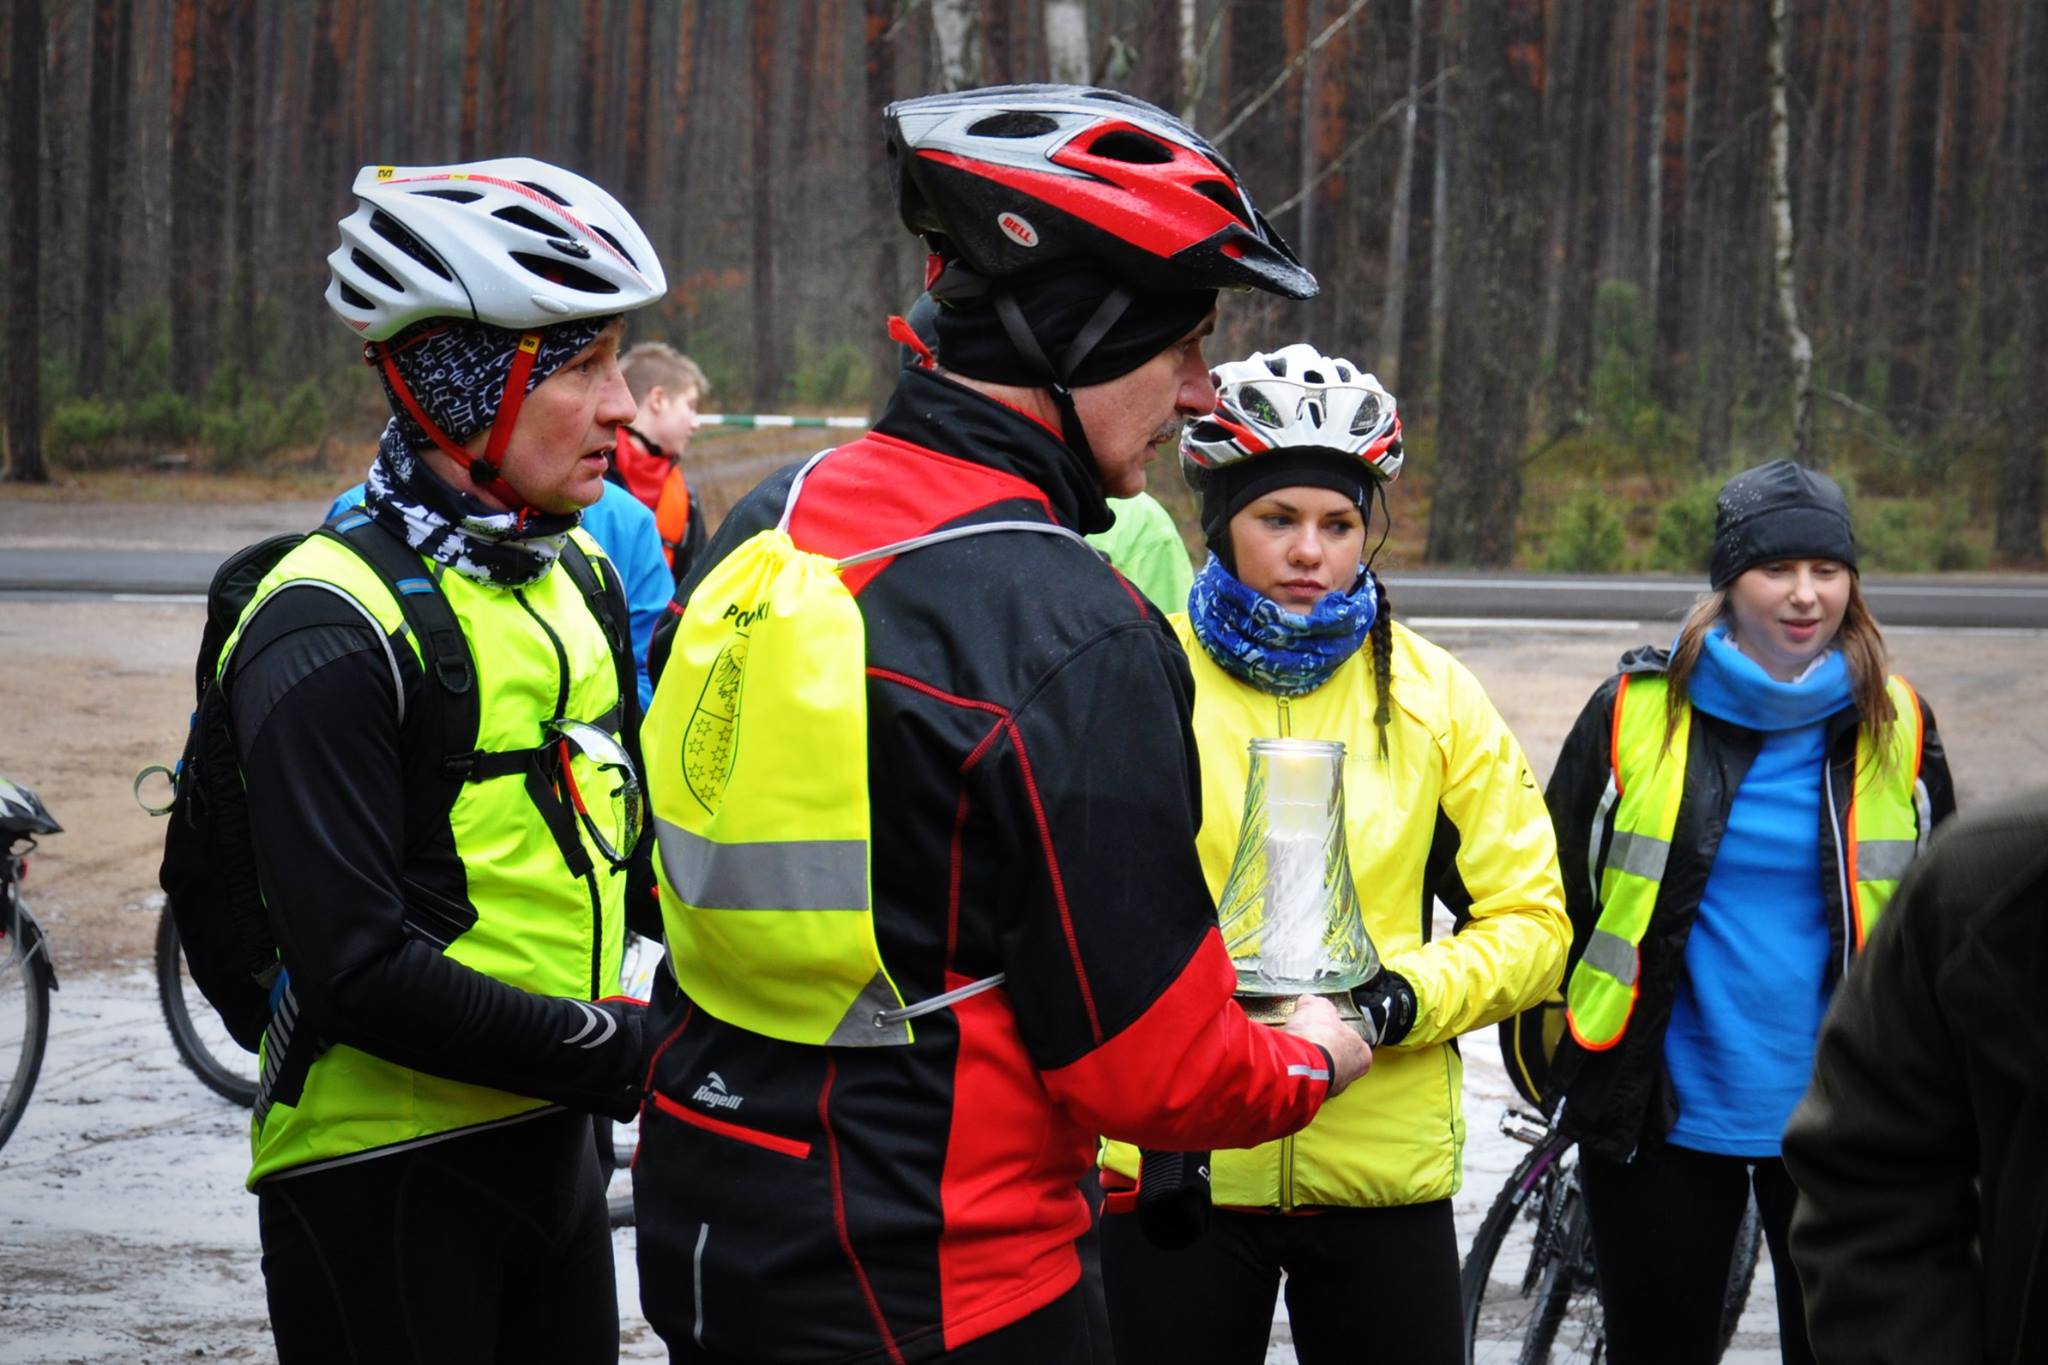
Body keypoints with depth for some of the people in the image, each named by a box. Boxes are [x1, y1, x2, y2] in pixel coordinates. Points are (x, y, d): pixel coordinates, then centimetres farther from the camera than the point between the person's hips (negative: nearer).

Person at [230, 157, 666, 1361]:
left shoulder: (576, 574, 9)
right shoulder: (330, 629, -18)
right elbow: (361, 968, -23)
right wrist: (616, 1054, -23)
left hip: (553, 1148, 8)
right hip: (385, 1178, -8)